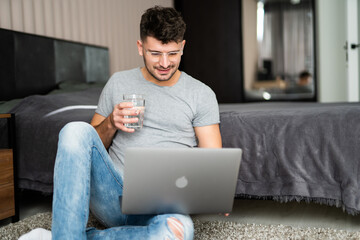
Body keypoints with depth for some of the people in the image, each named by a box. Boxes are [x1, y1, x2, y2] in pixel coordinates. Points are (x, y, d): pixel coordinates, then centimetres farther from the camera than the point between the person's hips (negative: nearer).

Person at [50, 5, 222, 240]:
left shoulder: (202, 94, 7)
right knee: (76, 130, -24)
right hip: (113, 192, 2)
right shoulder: (118, 82, 12)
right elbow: (90, 144, 16)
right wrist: (111, 123, -6)